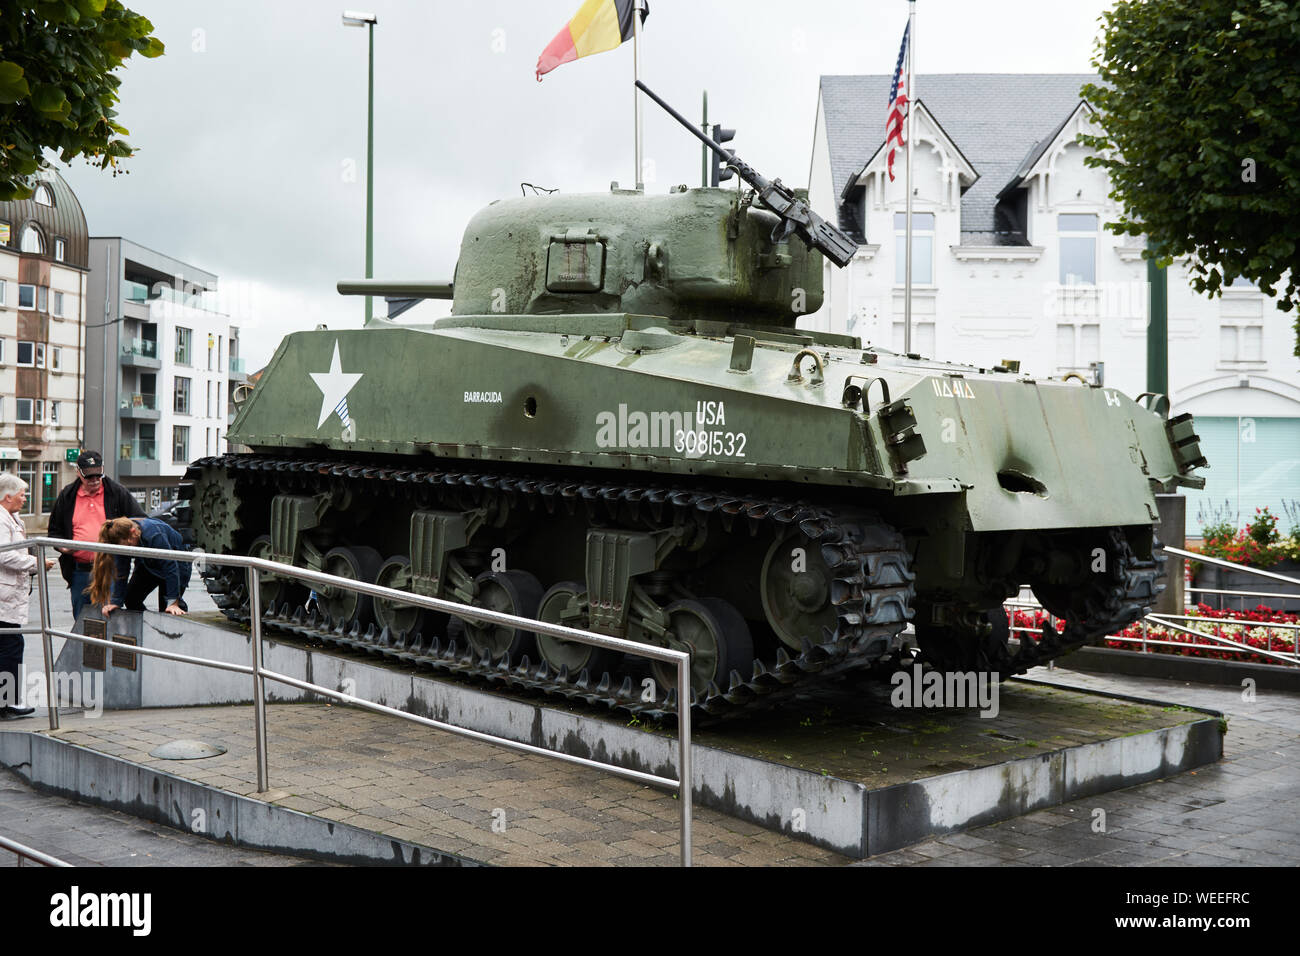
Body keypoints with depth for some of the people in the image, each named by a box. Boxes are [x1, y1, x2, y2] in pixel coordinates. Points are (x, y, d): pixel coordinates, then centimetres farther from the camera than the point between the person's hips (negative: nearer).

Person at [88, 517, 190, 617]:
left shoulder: (154, 536, -40)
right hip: (147, 565, 6)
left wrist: (173, 603, -37)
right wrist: (115, 602, -21)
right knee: (131, 599, -5)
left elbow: (170, 568, -36)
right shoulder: (122, 540, -23)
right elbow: (120, 573, -17)